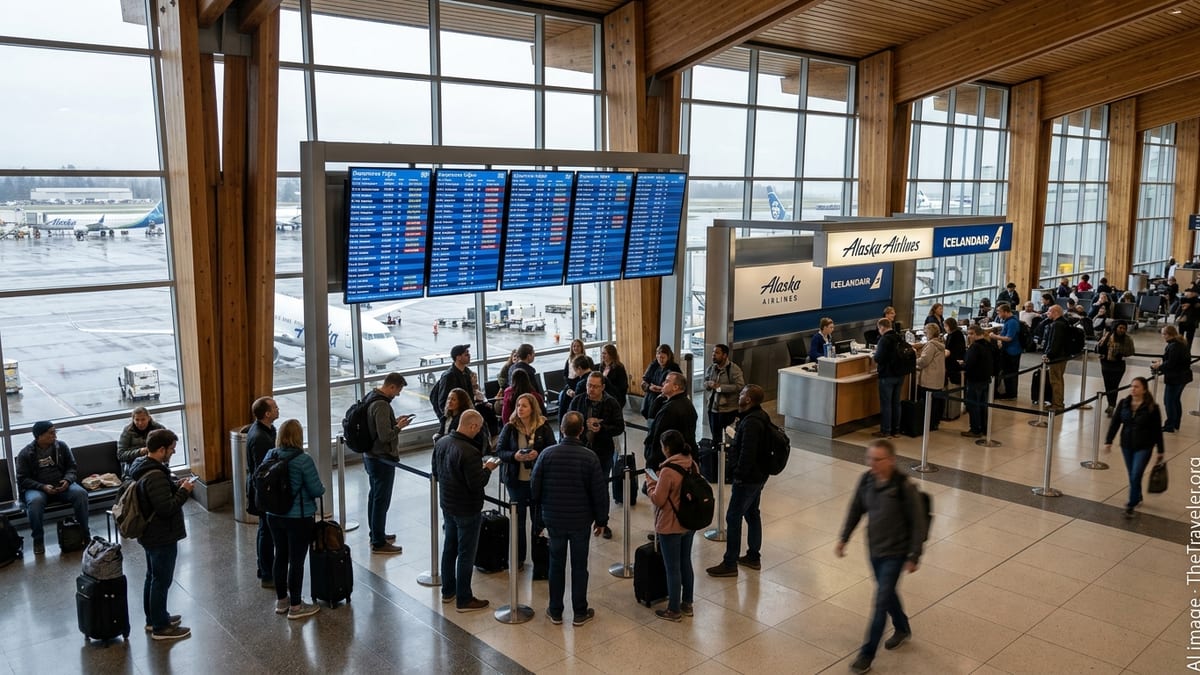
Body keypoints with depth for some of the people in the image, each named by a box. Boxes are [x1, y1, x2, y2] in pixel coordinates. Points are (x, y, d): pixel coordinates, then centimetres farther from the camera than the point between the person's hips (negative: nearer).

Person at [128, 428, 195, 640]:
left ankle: (153, 618, 36)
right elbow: (167, 508, -29)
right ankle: (160, 627, 14)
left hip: (151, 534, 10)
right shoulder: (155, 476, -29)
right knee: (161, 581, 2)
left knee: (153, 577, 22)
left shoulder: (143, 466, 3)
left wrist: (176, 485, 5)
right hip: (162, 537, -10)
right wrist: (184, 491, -17)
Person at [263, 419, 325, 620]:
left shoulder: (270, 456, -1)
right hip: (298, 518, -6)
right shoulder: (303, 460, -20)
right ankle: (295, 606, 13)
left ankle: (281, 600, 32)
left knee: (280, 556, 18)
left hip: (274, 516, 6)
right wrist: (322, 488, 6)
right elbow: (316, 490, -16)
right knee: (296, 560, 4)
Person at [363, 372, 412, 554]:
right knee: (381, 500, 0)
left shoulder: (371, 396, 5)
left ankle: (375, 534, 35)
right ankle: (379, 543, 9)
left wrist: (394, 421, 5)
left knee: (374, 496, 21)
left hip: (371, 456, 10)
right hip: (382, 459, -10)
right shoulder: (381, 405, -26)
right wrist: (399, 426, -13)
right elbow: (385, 435, -29)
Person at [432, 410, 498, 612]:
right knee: (466, 554, 5)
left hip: (447, 505, 8)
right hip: (467, 510, -8)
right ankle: (464, 600, 16)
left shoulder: (441, 442, -2)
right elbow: (477, 484, -27)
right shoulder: (469, 452, -29)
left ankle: (448, 591, 34)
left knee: (449, 548, 21)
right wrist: (487, 469, -8)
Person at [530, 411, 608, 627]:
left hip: (554, 519, 1)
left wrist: (542, 509, 15)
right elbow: (600, 493, -10)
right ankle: (580, 613, 20)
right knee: (579, 566, 11)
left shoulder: (547, 454, -11)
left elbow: (534, 486, -3)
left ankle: (555, 611, 24)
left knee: (556, 564, 14)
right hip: (581, 520, -1)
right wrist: (601, 520, 3)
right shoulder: (589, 457, -14)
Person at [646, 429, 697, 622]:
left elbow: (658, 500, -19)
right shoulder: (693, 465, -2)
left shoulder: (668, 471, -26)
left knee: (672, 569, 6)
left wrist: (650, 483, -2)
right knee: (686, 563, 20)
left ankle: (674, 610, 19)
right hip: (689, 523, 8)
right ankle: (687, 604, 33)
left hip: (670, 527, -7)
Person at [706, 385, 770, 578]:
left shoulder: (751, 422, -25)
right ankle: (753, 557, 31)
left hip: (747, 478, -11)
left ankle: (730, 564, 4)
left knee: (733, 518, -3)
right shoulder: (760, 417, 8)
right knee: (752, 513, 20)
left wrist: (739, 473, -18)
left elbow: (747, 453, -28)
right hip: (758, 475, 11)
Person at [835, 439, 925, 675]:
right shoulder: (867, 480, -7)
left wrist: (914, 556, -12)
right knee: (888, 593, 23)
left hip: (895, 553, -6)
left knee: (881, 601, -2)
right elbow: (856, 509, 7)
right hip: (874, 549, 6)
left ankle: (867, 654, 9)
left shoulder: (904, 487, -23)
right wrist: (843, 538, 6)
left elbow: (918, 523, -15)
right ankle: (902, 629, 50)